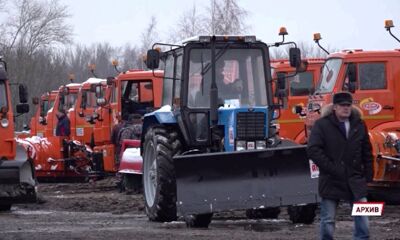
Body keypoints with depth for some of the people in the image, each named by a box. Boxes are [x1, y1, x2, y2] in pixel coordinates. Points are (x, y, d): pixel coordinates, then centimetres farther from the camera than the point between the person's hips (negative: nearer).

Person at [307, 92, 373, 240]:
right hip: (331, 181, -3)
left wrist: (368, 175, 7)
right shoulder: (322, 125, -5)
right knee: (328, 220, 3)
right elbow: (313, 150, -12)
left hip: (355, 180, 3)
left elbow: (367, 151, 14)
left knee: (362, 217, -2)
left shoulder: (359, 125, 8)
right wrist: (331, 168, -16)